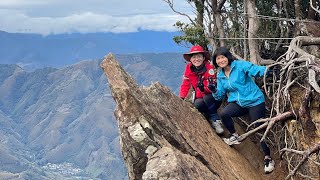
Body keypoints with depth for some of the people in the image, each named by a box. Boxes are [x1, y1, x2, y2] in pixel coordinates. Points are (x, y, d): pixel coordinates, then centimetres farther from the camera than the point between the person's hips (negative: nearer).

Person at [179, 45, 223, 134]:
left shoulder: (209, 68, -19)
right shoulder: (189, 68, -7)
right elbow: (185, 84, -3)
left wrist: (204, 88, -45)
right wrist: (181, 98, -16)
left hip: (213, 98, -2)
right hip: (200, 98, 2)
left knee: (207, 98, -35)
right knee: (197, 105, -31)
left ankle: (216, 121, -16)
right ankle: (211, 120, -6)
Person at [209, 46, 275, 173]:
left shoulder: (240, 65, -10)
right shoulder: (220, 76, 8)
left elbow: (258, 70, -19)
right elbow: (220, 96, 11)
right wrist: (214, 90, -10)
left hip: (254, 101, -5)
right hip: (238, 103, 5)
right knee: (223, 114, -22)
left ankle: (268, 158, 10)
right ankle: (234, 136, 3)